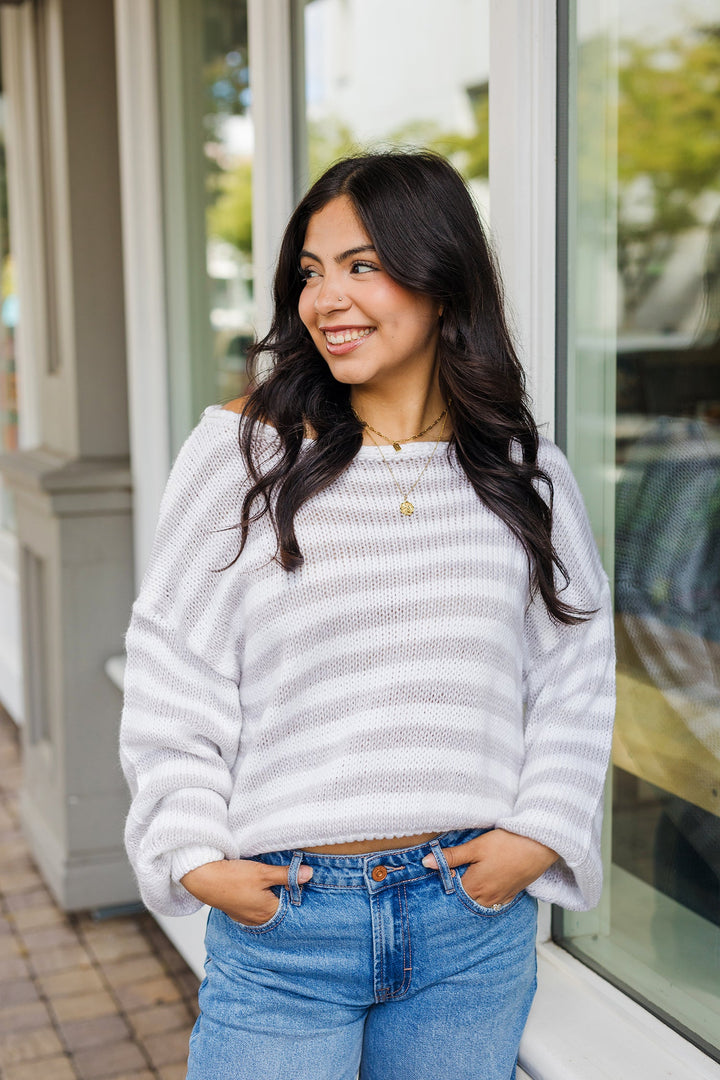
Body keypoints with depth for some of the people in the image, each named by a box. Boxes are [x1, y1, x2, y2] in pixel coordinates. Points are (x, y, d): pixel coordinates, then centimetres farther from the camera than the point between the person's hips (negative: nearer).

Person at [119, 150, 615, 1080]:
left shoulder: (525, 476, 2)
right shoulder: (242, 451, -4)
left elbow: (577, 677, 8)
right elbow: (171, 673, -2)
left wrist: (539, 835, -3)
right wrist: (194, 857, -9)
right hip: (281, 921, -1)